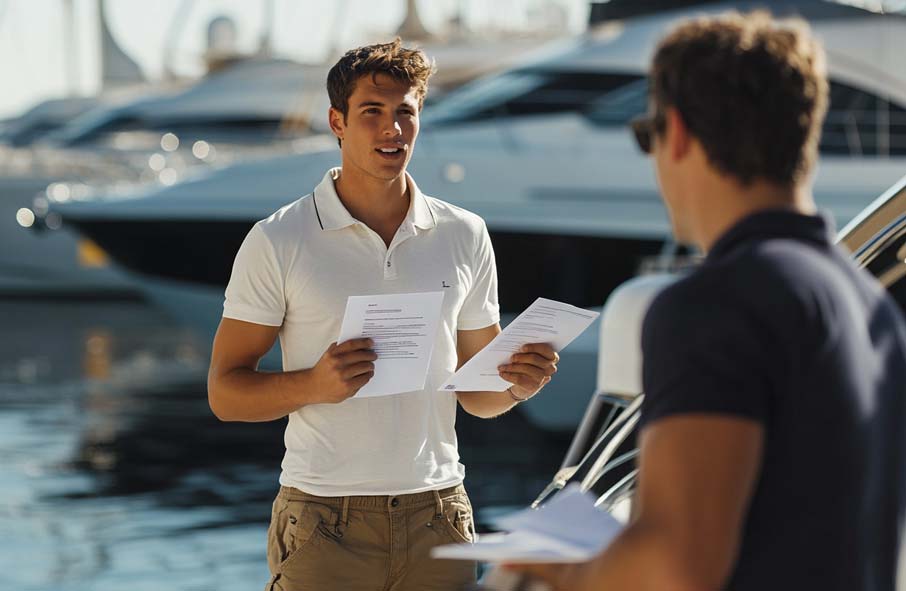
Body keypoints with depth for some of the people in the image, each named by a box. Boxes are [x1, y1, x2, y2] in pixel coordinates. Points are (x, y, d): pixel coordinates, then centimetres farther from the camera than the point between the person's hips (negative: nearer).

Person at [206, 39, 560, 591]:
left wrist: (516, 384, -8)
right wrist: (314, 384, -20)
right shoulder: (277, 242, -2)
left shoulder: (465, 236, 8)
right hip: (325, 526, -3)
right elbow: (225, 390, -2)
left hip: (437, 515, 3)